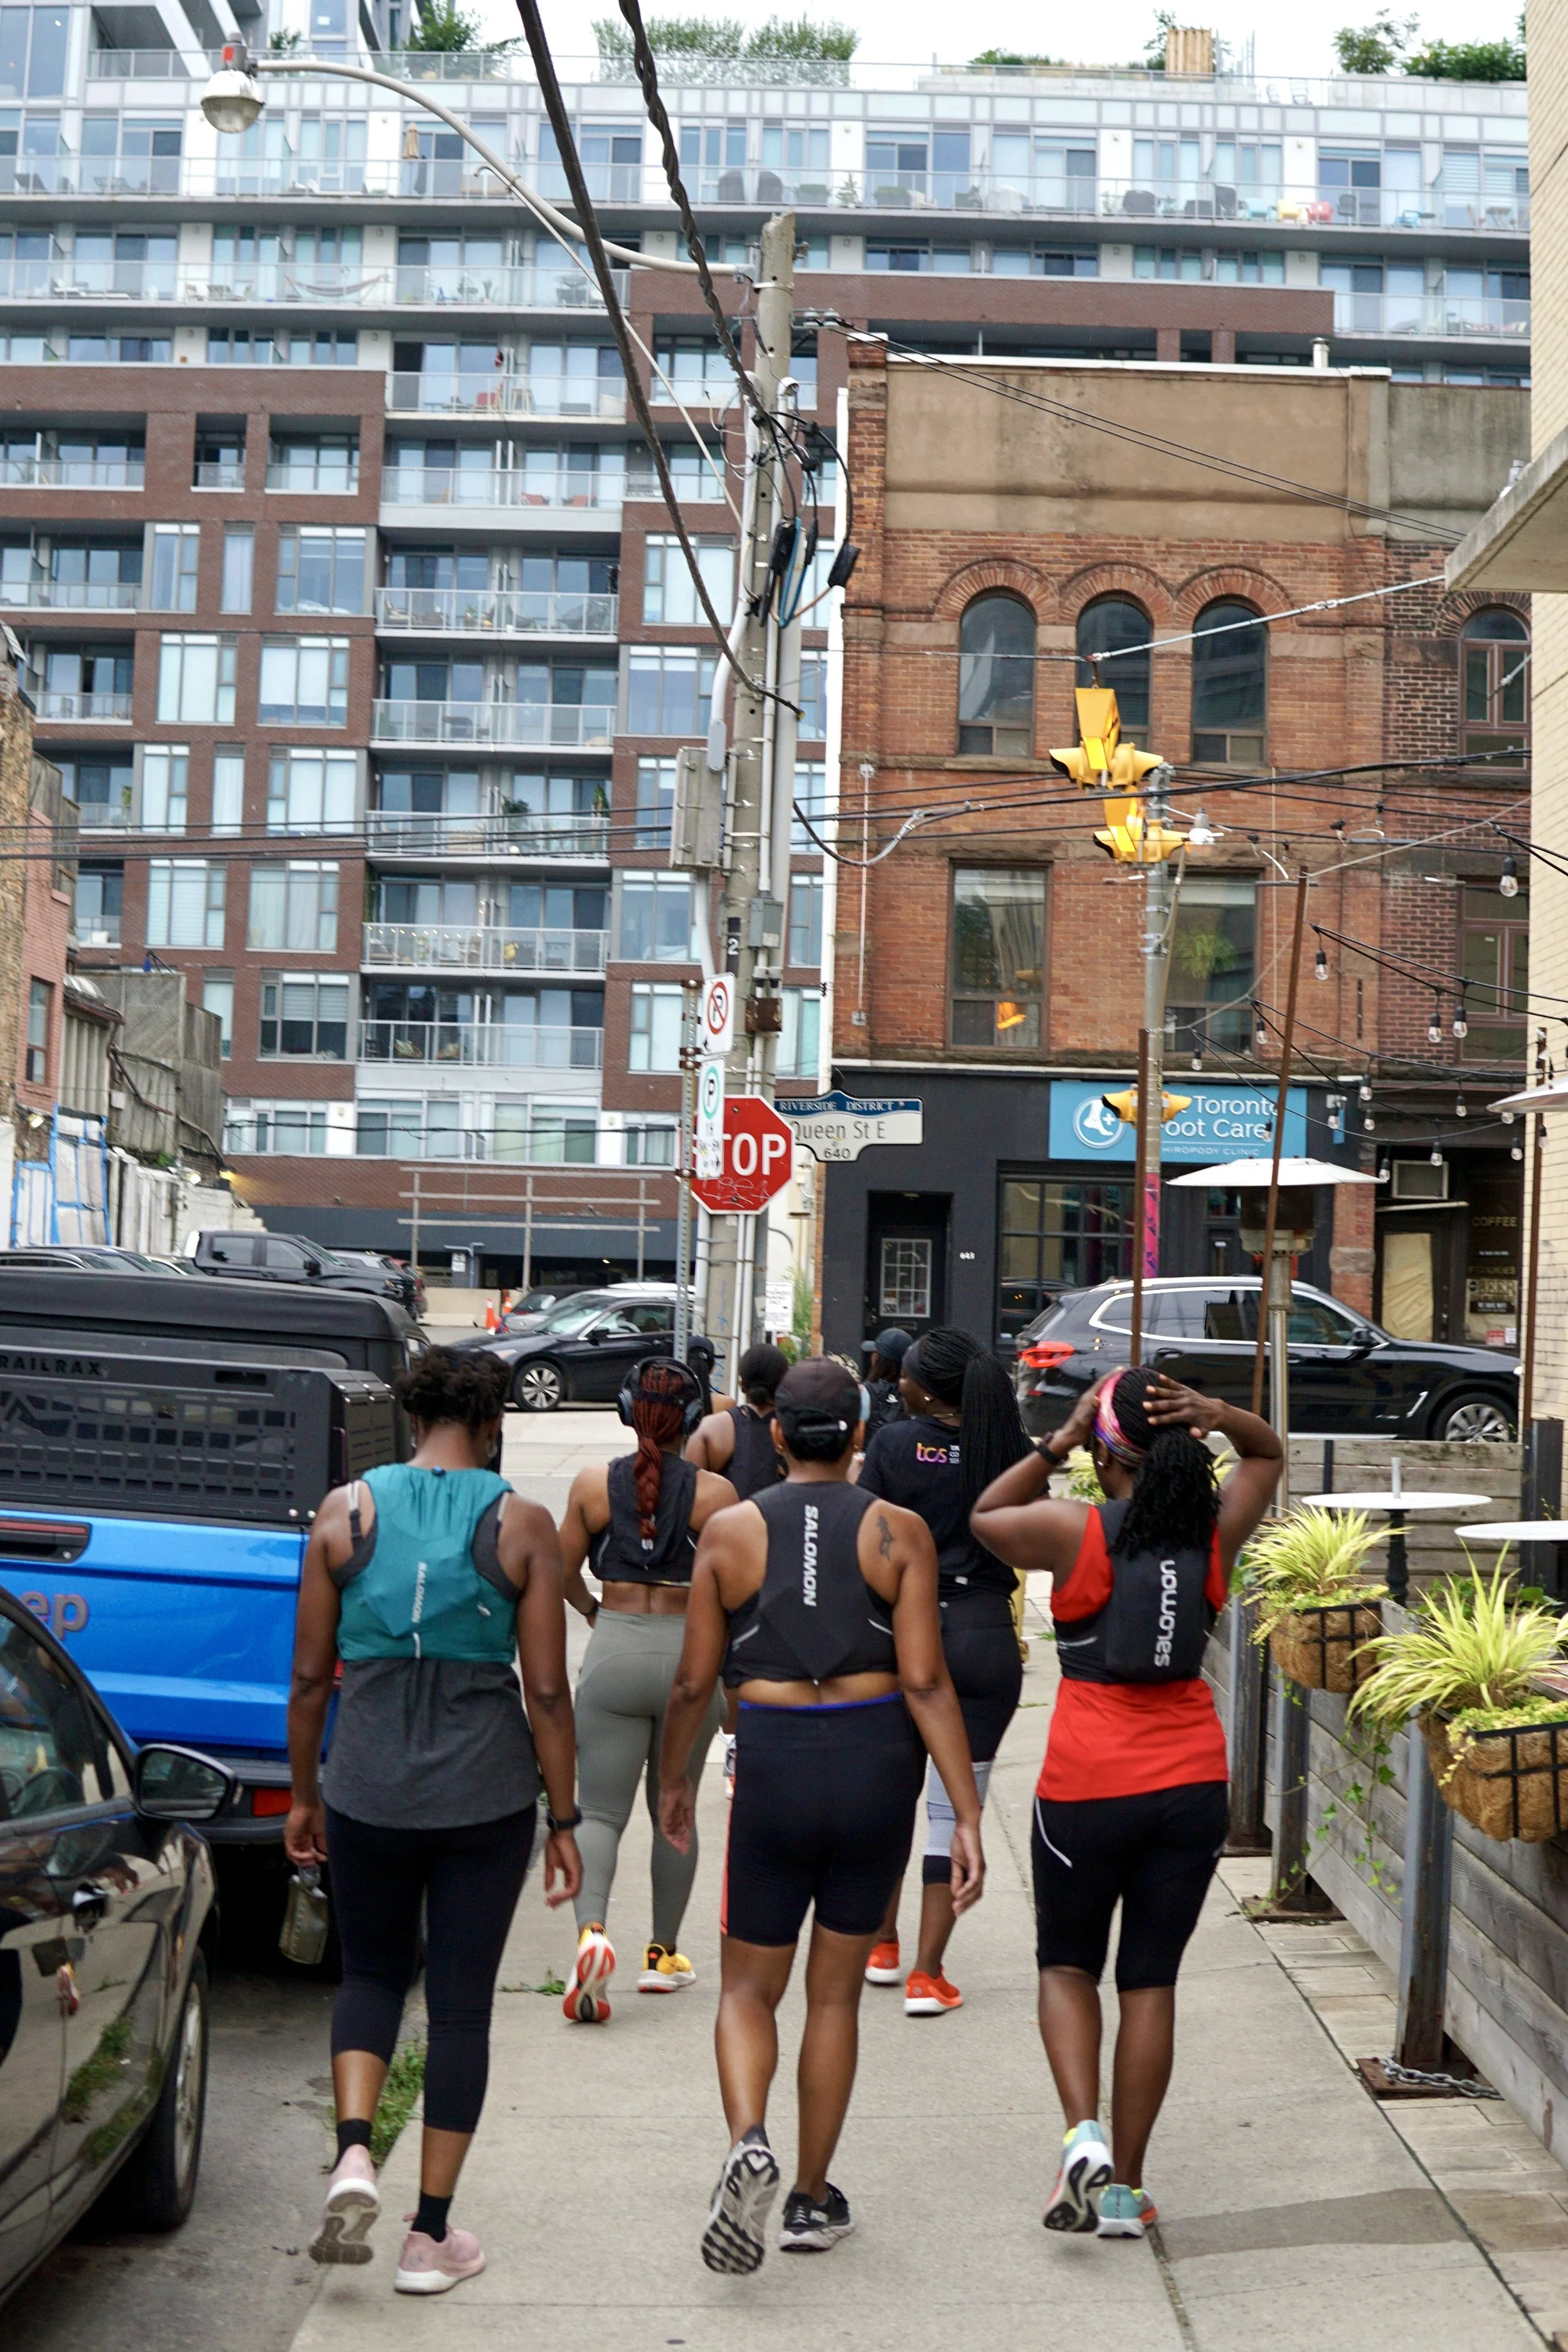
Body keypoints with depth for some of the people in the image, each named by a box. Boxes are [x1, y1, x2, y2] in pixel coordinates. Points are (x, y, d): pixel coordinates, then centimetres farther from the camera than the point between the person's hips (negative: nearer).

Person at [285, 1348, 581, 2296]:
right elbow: (548, 1692, -5)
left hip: (367, 1786, 1)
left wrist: (304, 1794, 13)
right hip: (486, 1791, -1)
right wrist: (564, 1819, 3)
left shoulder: (347, 1511, -2)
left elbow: (310, 1677, 1)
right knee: (462, 2002, 9)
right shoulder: (521, 1524, -6)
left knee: (373, 1970, 22)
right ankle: (432, 2236, 14)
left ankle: (354, 2156, 1)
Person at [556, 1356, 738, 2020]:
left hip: (614, 1651, 0)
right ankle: (663, 1953, 25)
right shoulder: (714, 1493, -7)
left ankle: (591, 1930, -24)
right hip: (688, 1654, 0)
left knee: (599, 1811, 2)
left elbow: (564, 1572, 5)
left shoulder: (593, 1485, -3)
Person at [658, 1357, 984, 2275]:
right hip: (877, 1761, 1)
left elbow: (695, 1681, 2)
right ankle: (814, 2200, 23)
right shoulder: (900, 1533, -3)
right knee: (836, 1991, 16)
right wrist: (968, 1815, -7)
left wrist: (674, 1780, 18)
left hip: (773, 1761, -1)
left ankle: (749, 2141, -15)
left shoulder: (730, 1532, -1)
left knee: (749, 1988, 13)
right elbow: (925, 1682, -9)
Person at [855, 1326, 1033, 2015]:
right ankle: (927, 1974, 1)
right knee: (955, 1812, 4)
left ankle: (882, 1946, 29)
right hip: (984, 1634, 0)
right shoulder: (1011, 1451, -2)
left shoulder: (895, 1444, -7)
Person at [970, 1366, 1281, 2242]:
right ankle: (1125, 2187, 13)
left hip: (1088, 1787, -2)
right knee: (1152, 1981, 10)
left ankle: (1084, 2134, -5)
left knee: (1067, 1966, 16)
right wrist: (1215, 1415, -3)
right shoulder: (1216, 1531, -1)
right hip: (1192, 1783, 3)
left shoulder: (1075, 1531, -10)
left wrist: (1058, 1443, 1)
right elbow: (1269, 1453, 17)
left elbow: (985, 1517, 10)